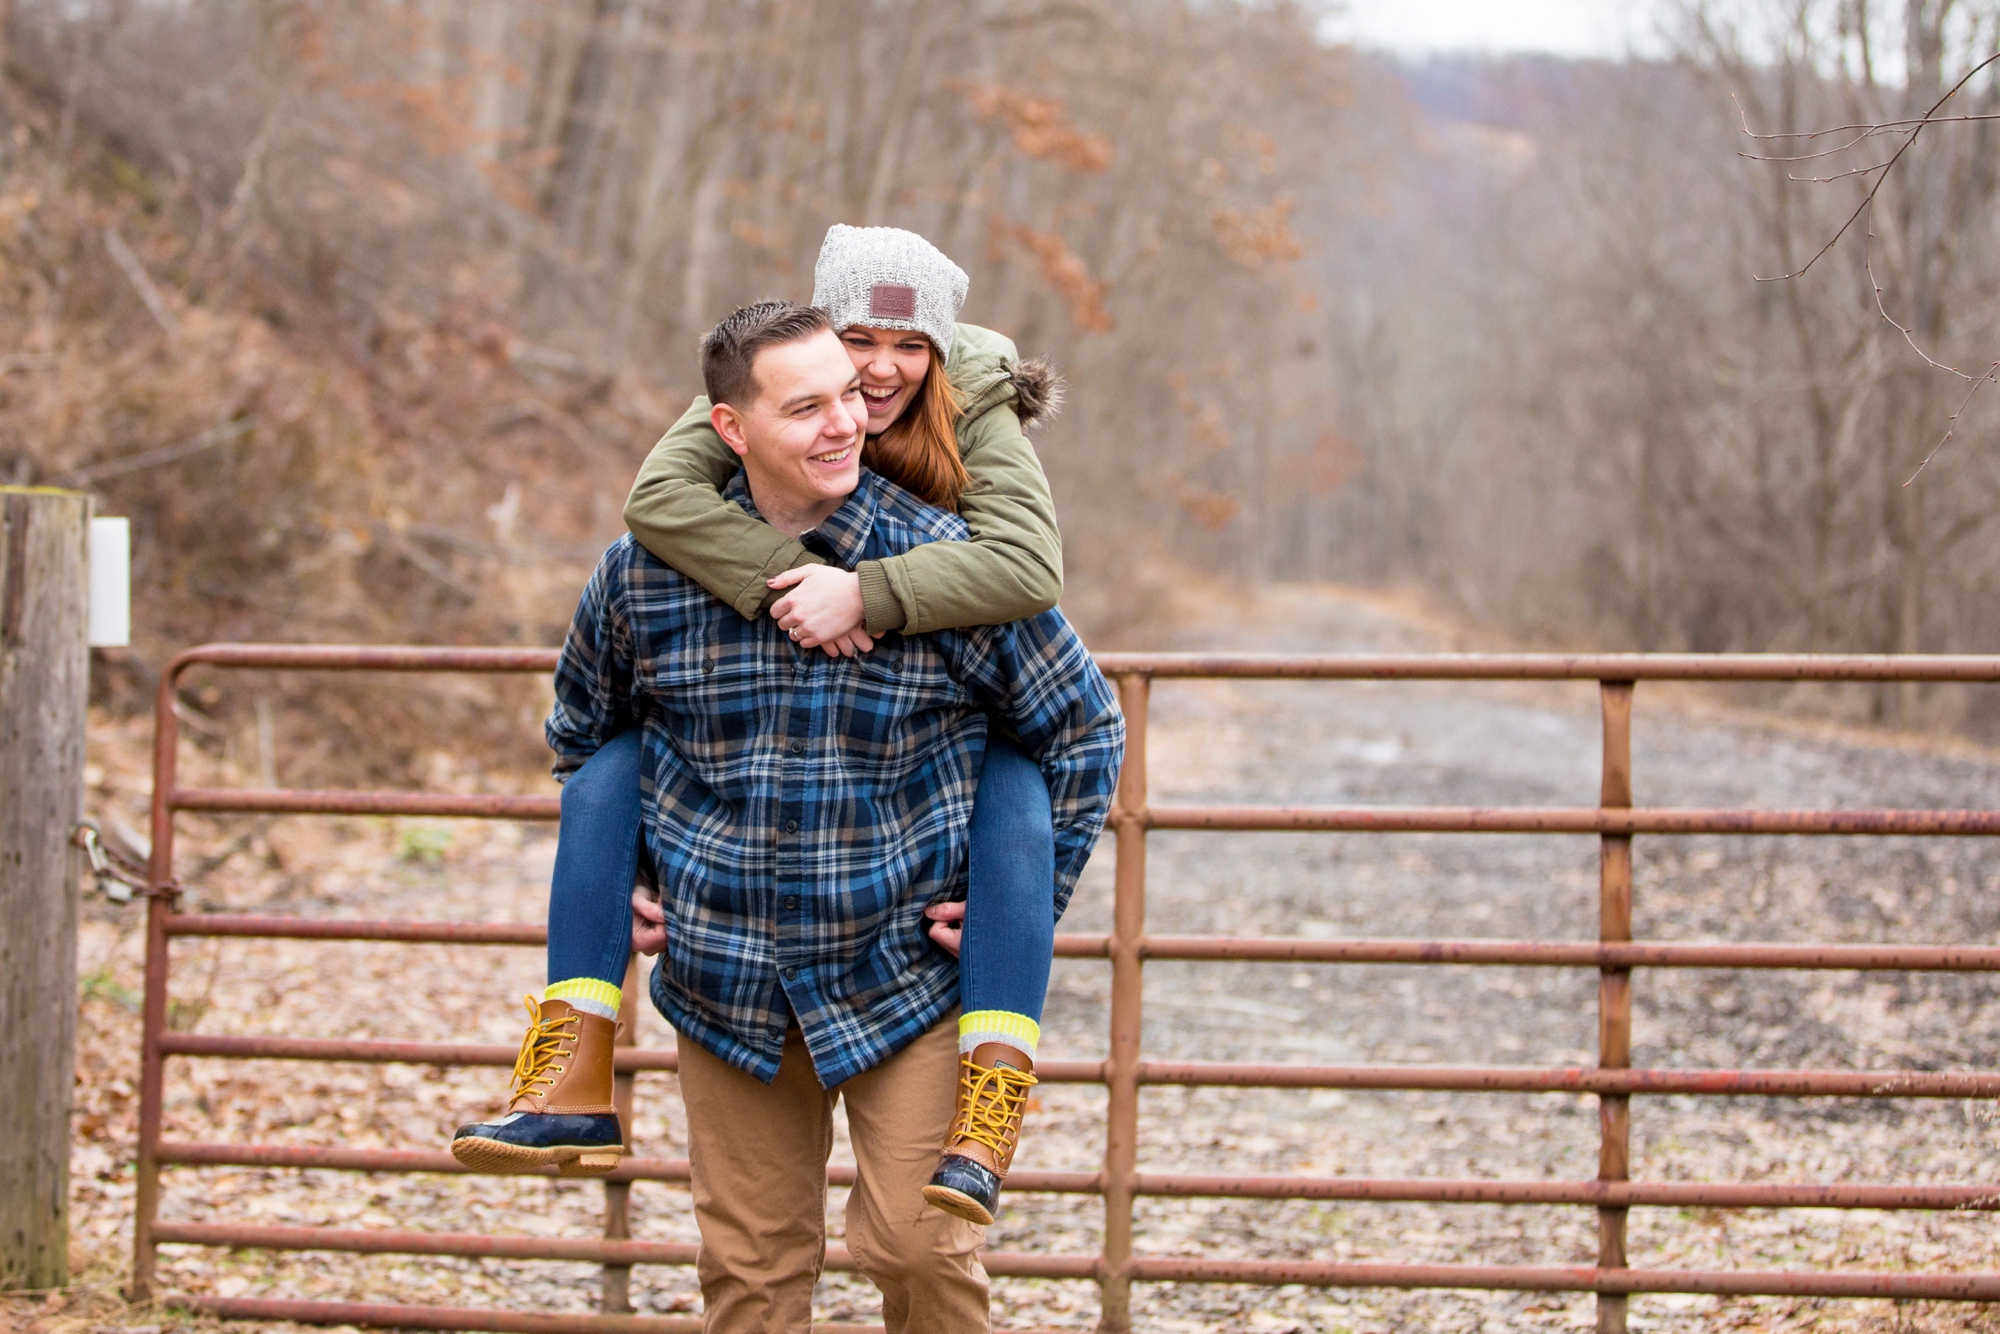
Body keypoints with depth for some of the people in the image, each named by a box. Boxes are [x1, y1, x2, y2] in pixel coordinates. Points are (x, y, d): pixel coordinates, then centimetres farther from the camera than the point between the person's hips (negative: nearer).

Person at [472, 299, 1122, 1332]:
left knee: (918, 1246, -9)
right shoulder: (645, 571, -4)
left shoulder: (946, 561, -10)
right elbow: (581, 734, 17)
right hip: (725, 988, 2)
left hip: (906, 974, -2)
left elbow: (1085, 727, 1)